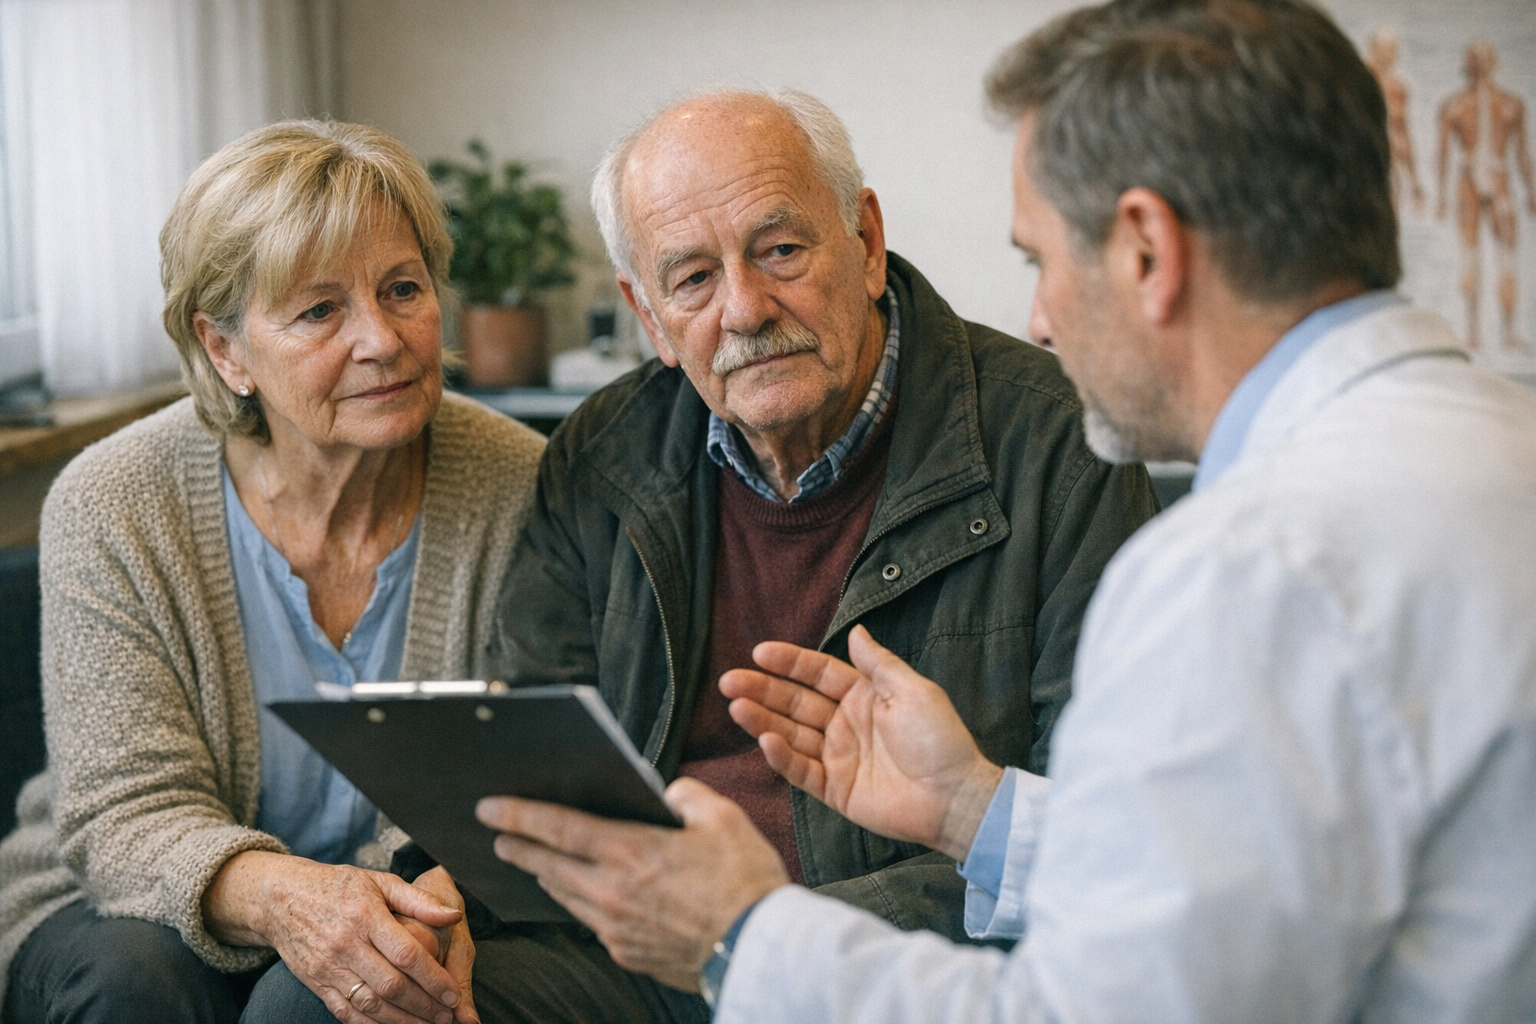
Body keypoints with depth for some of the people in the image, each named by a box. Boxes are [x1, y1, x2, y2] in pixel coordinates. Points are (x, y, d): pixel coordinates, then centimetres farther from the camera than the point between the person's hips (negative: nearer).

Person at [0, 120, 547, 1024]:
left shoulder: (518, 491, -11)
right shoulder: (112, 507, -13)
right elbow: (127, 809, -16)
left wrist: (451, 894, -34)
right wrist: (271, 894, -39)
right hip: (130, 908, 0)